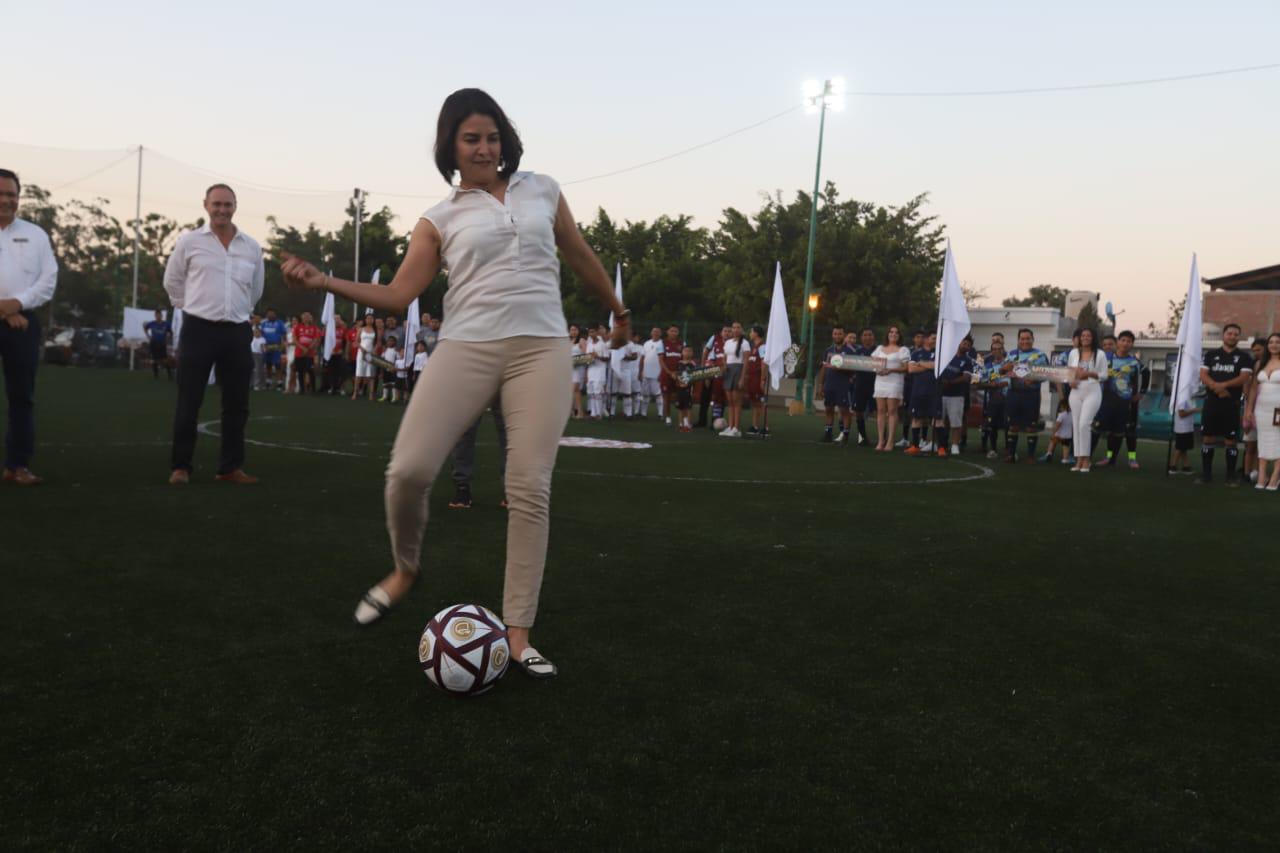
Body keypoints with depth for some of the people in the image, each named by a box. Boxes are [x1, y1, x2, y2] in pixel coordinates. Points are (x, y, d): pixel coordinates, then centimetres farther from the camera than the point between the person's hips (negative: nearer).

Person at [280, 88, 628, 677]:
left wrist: (617, 310, 35)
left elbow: (581, 258, 26)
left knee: (530, 489, -7)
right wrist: (324, 281, -8)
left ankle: (517, 633, 2)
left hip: (541, 348, 1)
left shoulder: (541, 191, 15)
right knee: (408, 469, -16)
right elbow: (398, 295, 4)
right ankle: (405, 569, 16)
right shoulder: (441, 218, 11)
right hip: (466, 347, 0)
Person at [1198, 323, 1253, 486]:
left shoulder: (1244, 357, 5)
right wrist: (1216, 387, -17)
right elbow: (1203, 375, 1)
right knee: (1207, 439, 3)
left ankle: (1231, 476, 5)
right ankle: (1206, 474, 10)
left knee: (1231, 441, -1)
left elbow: (1244, 378, -8)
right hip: (1211, 402, 2)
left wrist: (1224, 385, -22)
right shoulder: (1211, 355, 10)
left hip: (1232, 404, -2)